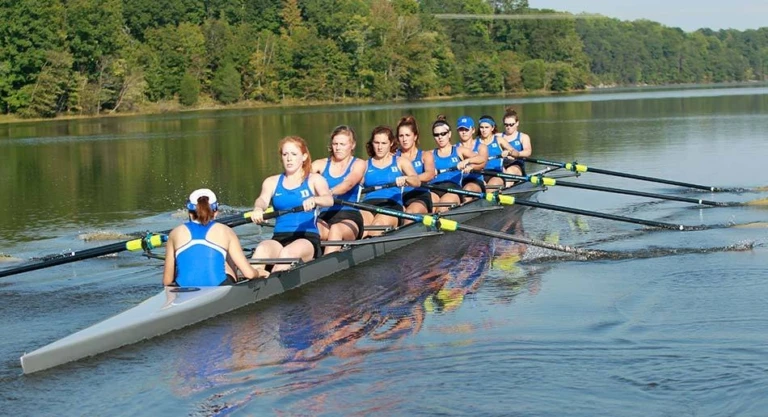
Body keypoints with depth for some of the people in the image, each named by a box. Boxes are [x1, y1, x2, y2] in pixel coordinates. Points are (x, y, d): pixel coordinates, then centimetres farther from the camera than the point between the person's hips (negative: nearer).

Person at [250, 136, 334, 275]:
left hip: (307, 237, -2)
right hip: (279, 238, 2)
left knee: (287, 253, -37)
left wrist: (314, 200, -37)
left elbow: (329, 200, -11)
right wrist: (258, 208, -32)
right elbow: (263, 199, -5)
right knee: (262, 249, -33)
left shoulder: (314, 180, 9)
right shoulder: (272, 182, 16)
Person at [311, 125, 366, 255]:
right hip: (325, 216, 2)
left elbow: (348, 184, -17)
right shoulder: (321, 164, 13)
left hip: (349, 216, -2)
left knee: (336, 229, -37)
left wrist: (327, 193, -38)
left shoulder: (358, 164, 5)